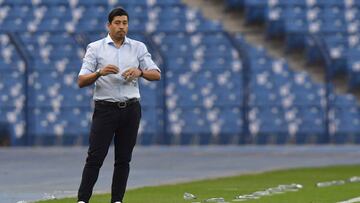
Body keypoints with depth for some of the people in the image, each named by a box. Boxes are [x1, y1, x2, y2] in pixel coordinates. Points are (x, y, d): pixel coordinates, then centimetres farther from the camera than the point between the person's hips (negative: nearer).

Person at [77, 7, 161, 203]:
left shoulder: (138, 47, 8)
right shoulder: (95, 48, 1)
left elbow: (156, 74, 1)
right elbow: (81, 81, -5)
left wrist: (140, 72, -19)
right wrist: (100, 73, -23)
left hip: (130, 110, 2)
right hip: (105, 108, -2)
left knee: (123, 159, 5)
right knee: (95, 157, -7)